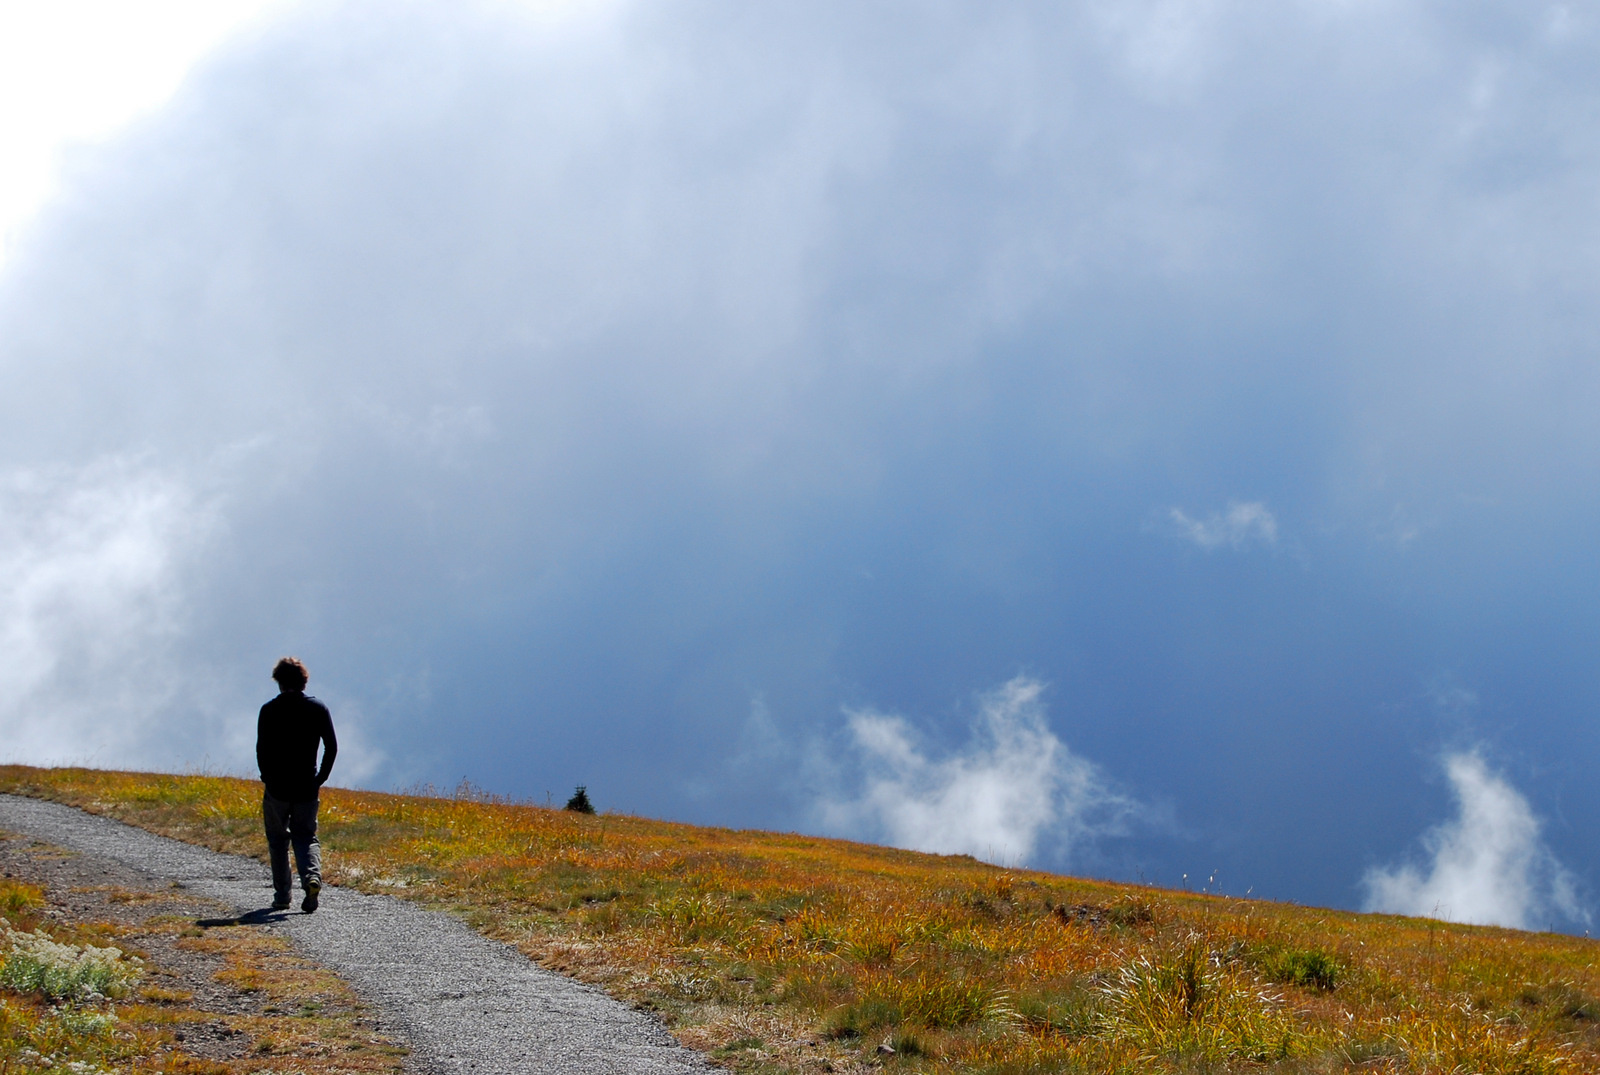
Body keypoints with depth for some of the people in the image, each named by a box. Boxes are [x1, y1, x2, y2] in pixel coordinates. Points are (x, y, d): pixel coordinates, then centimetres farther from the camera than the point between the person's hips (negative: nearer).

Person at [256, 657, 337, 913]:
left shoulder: (270, 710, -5)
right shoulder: (318, 709, 2)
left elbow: (261, 749, -9)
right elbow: (332, 747, -1)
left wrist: (267, 777, 4)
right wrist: (321, 777, 8)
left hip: (277, 787, -2)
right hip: (307, 788, 2)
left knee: (278, 840, 12)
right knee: (306, 837, 10)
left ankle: (282, 895, 10)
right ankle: (312, 876, -19)